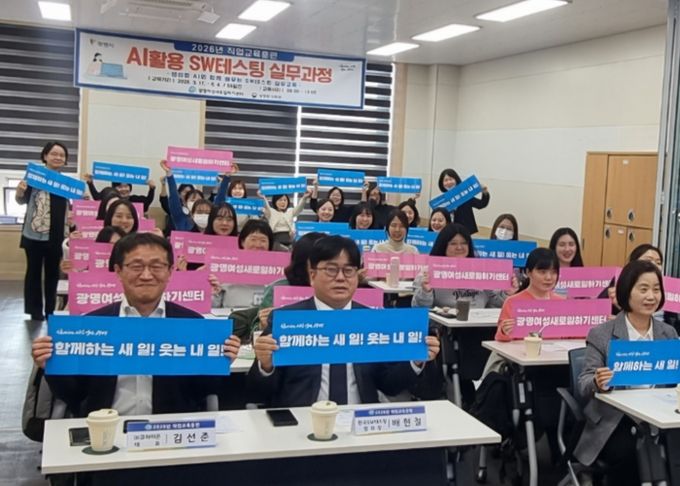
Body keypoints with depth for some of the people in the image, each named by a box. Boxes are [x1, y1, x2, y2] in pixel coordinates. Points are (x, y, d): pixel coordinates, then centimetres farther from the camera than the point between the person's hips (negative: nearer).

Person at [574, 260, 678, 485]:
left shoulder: (668, 333, 12)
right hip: (614, 422, -3)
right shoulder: (601, 334, -2)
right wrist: (597, 383, -29)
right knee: (626, 453, -31)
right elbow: (584, 384, -5)